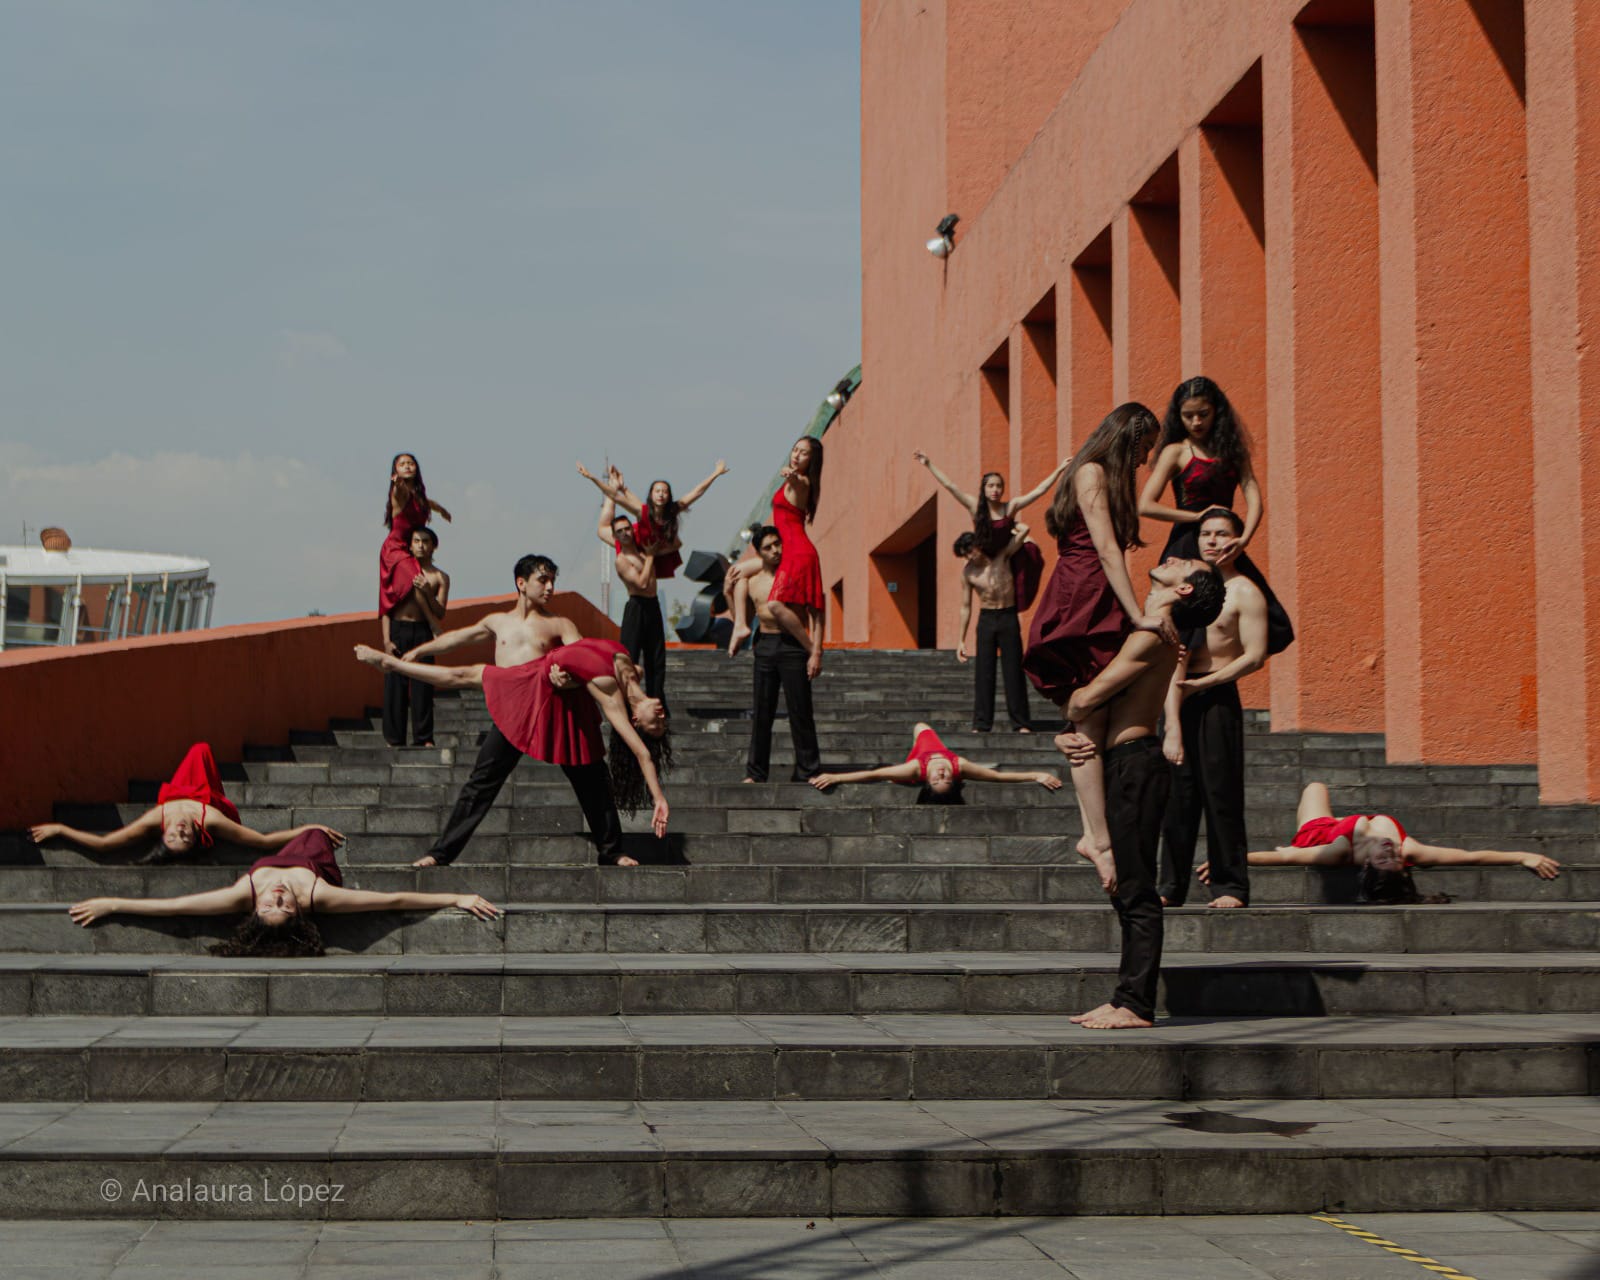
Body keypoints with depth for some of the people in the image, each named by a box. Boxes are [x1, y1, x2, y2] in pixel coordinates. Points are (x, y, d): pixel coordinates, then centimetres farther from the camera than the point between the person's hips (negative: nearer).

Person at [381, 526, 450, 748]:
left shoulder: (440, 577, 7)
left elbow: (440, 613, 2)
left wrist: (428, 593, -15)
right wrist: (386, 639, -4)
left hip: (422, 631, 0)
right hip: (397, 630, 0)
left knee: (422, 685, -4)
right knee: (395, 684, -2)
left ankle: (424, 738, 0)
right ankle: (394, 738, 3)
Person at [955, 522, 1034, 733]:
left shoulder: (1003, 556, -3)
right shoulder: (968, 572, 0)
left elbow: (1024, 530, -11)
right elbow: (965, 607, 7)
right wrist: (962, 639, 6)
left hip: (1008, 617, -1)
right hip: (986, 619, 1)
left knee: (1013, 670, -2)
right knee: (984, 672, -1)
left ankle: (1020, 723, 0)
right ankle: (982, 724, 1)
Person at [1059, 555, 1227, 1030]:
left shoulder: (1154, 632, -13)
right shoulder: (1146, 630, 18)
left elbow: (1087, 697, -16)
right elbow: (1102, 698, 19)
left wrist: (1067, 713, 7)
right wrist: (1087, 732, -1)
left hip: (1136, 764, -10)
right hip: (1122, 763, 10)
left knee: (1135, 890, -7)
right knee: (1125, 888, 12)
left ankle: (1136, 1005, -5)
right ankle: (1127, 998, 17)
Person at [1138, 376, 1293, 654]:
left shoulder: (1232, 449, 11)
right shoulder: (1176, 452, 0)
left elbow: (1253, 497, -1)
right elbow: (1145, 506, -9)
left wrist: (1244, 539, -19)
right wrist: (1198, 516, -10)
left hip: (1226, 547, 4)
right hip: (1187, 547, -4)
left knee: (1270, 627, -5)